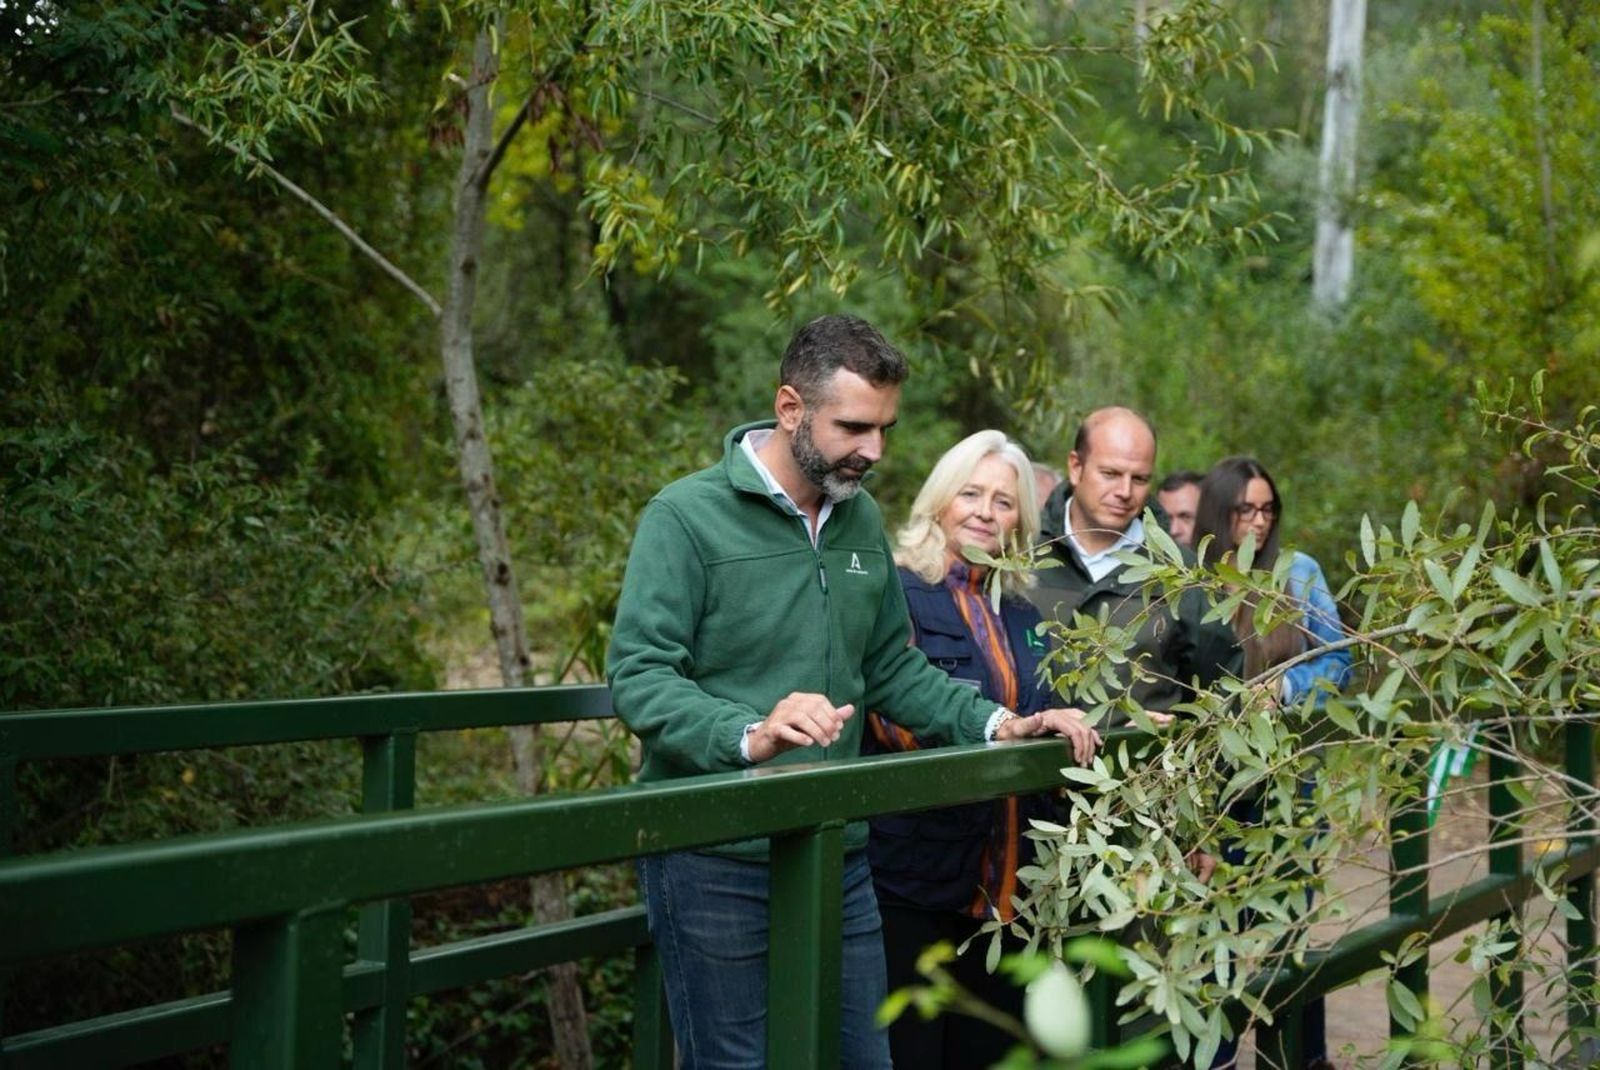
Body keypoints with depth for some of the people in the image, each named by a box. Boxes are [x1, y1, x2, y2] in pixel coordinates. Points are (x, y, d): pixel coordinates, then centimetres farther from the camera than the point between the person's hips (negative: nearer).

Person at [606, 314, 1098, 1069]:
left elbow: (893, 668, 17)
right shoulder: (687, 516, -12)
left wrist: (996, 724, 3)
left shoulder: (862, 519, 10)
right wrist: (749, 735, -34)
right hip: (715, 863, -6)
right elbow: (637, 678, -19)